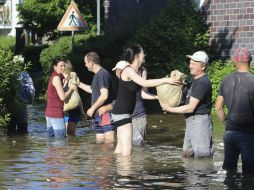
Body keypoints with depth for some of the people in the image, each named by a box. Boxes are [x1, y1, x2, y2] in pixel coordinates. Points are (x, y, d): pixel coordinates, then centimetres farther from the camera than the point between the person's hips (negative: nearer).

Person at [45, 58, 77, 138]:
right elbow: (62, 97, -16)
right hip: (57, 113, -10)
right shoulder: (56, 78, -12)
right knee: (60, 139, -8)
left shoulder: (53, 77, 16)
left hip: (49, 113, 10)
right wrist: (71, 89, -1)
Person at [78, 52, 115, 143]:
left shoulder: (102, 74, -15)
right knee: (99, 140, 12)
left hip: (105, 113, -11)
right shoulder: (97, 75, 17)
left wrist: (92, 108, -14)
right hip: (98, 114, 11)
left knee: (109, 141, -14)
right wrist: (79, 84, 33)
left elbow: (104, 96, -22)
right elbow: (92, 90, 34)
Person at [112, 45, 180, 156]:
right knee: (127, 149, -15)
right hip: (121, 112, -10)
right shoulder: (128, 70, -15)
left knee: (120, 148, 13)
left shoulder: (135, 71, 13)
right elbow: (145, 83, -27)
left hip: (126, 112, 10)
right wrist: (165, 80, -26)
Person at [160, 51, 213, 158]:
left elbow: (190, 108, -20)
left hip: (200, 122, -11)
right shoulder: (195, 80, 16)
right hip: (191, 122, 11)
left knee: (202, 156, -9)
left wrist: (169, 109, -12)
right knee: (187, 155, 15)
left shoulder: (202, 83, -18)